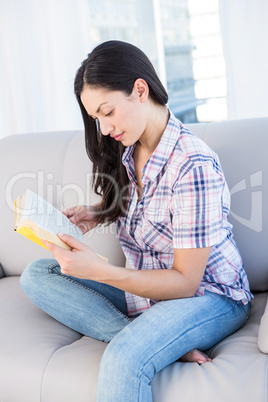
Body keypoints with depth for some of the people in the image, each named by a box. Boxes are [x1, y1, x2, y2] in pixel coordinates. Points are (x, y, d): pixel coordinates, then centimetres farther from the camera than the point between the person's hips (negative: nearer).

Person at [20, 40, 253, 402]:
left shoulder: (194, 165, -24)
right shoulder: (125, 151, 0)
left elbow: (185, 281, -20)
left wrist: (99, 271, -29)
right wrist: (98, 214, -2)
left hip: (208, 296, -9)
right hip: (147, 287, 9)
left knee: (123, 360, -38)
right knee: (36, 274, -7)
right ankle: (149, 339, -19)